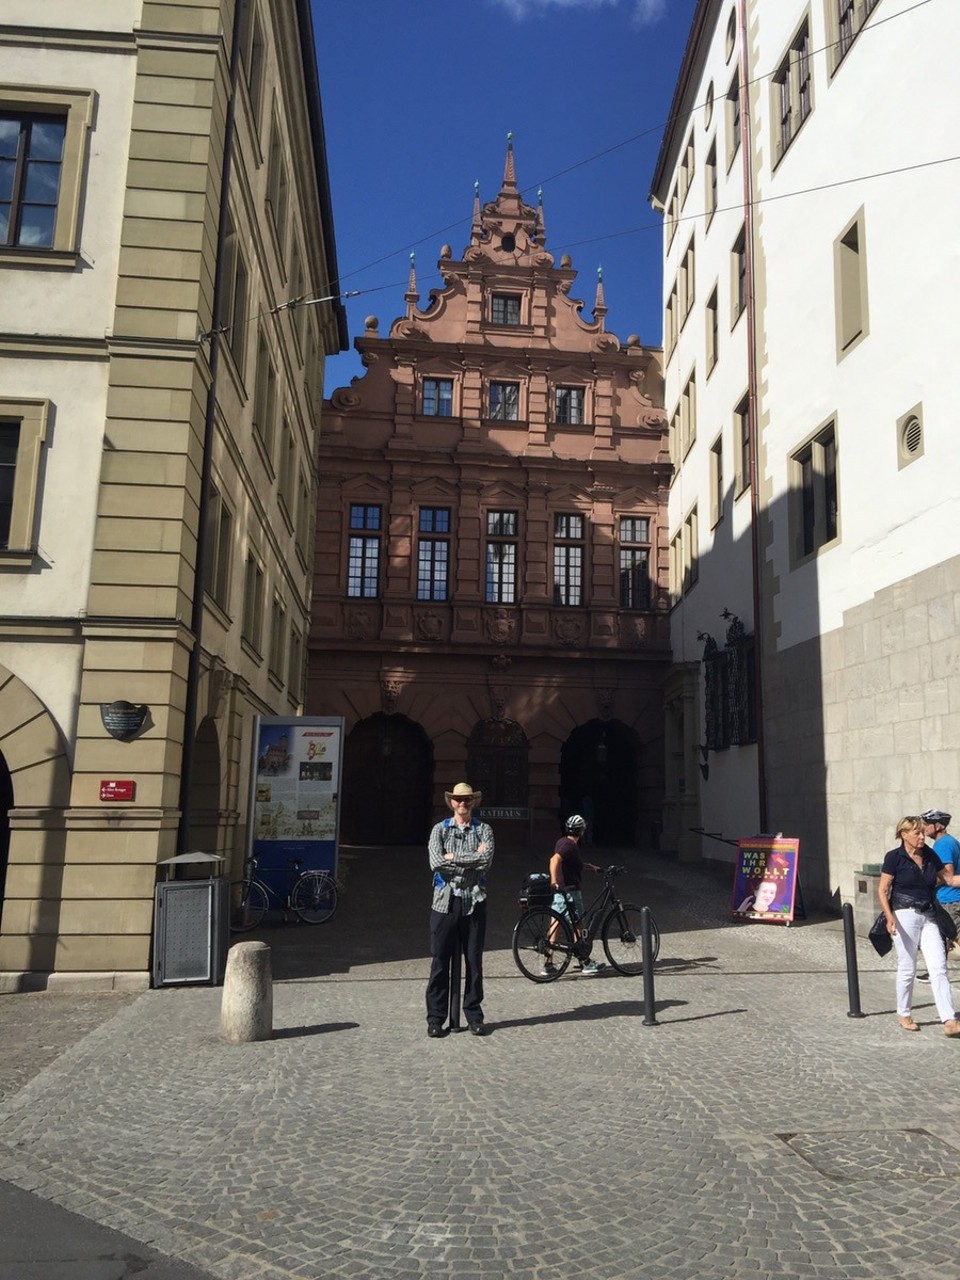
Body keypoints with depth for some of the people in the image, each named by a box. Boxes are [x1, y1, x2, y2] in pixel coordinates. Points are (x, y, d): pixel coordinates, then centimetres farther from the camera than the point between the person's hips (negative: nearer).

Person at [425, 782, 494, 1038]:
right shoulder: (440, 829, 7)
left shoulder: (483, 829, 6)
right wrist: (472, 860, -9)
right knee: (440, 962, 2)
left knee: (474, 961, 7)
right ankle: (435, 1018, 11)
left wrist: (453, 857, -11)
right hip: (445, 901, 0)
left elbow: (486, 860, -12)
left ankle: (474, 1015, 18)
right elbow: (436, 862, -9)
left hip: (474, 902, 0)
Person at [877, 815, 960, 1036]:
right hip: (905, 916, -5)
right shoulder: (894, 857, -8)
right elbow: (882, 890, -8)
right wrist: (889, 916, -20)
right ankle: (903, 1014, 22)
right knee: (907, 969, 4)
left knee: (939, 968, -3)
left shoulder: (930, 855, 7)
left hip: (928, 917, 5)